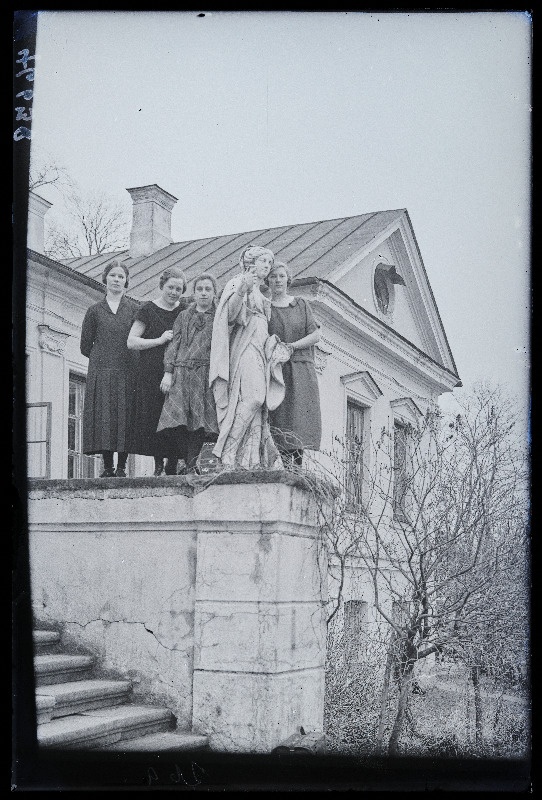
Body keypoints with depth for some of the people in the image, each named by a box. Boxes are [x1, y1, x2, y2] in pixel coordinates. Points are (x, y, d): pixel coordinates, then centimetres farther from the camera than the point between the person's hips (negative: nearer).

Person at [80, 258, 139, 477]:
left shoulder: (134, 309, 9)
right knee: (103, 416, -6)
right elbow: (85, 346, 13)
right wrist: (103, 358, 8)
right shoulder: (95, 311, 12)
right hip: (101, 372, 1)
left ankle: (121, 467, -2)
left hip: (127, 372, -1)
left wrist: (127, 358, 1)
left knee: (125, 416, -5)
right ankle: (107, 467, -2)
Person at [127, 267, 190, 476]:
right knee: (154, 419, -6)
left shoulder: (186, 309, 13)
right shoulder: (148, 309, 4)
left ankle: (174, 462, 1)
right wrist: (160, 340, -10)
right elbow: (131, 342, -1)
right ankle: (158, 464, 2)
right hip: (152, 376, -2)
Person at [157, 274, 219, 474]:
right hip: (181, 373, 1)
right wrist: (168, 372, 1)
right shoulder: (183, 316, 18)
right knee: (176, 422, -11)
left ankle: (191, 463, -5)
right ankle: (190, 464, -3)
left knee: (199, 420, -10)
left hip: (206, 373, -1)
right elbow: (173, 344, 13)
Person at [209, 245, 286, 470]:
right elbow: (231, 314, -12)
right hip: (244, 348, -8)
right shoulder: (238, 283, 4)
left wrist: (275, 343, 17)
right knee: (252, 397, -24)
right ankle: (227, 456, -25)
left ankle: (248, 460, -10)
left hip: (260, 352, 8)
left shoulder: (261, 294, 28)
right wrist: (241, 290, -25)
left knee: (258, 405, -4)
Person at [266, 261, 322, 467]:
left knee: (300, 419, -8)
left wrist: (293, 345, -7)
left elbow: (315, 334, 7)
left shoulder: (302, 304, 15)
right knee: (278, 421, -9)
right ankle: (283, 464, -12)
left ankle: (297, 464, -9)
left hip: (300, 372, 2)